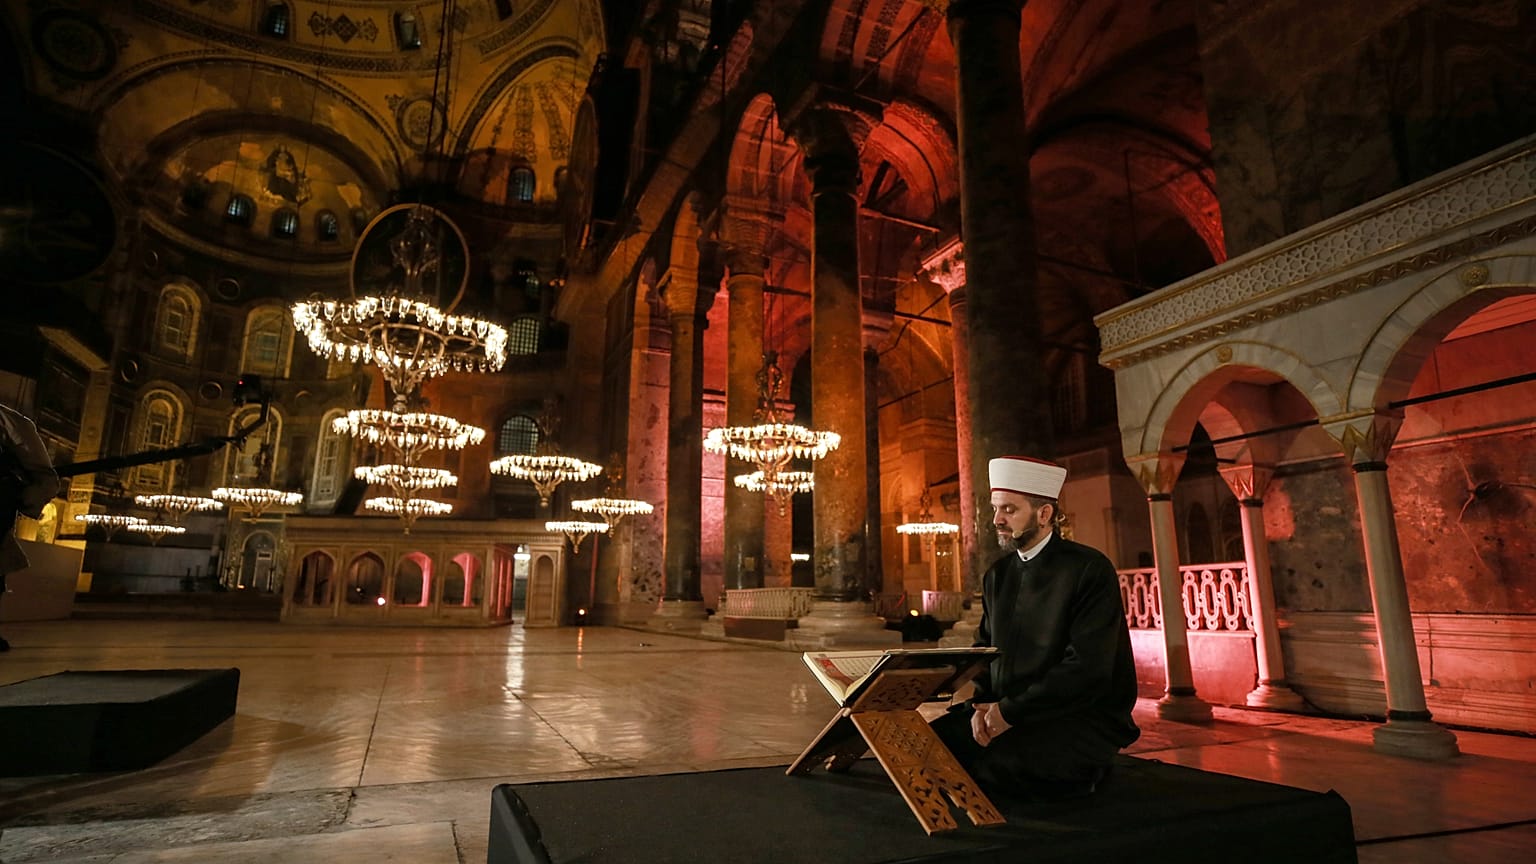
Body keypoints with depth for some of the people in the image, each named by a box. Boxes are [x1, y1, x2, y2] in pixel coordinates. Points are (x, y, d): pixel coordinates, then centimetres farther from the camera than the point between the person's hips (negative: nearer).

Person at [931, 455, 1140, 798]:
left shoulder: (1090, 570, -12)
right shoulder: (997, 574, 10)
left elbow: (1087, 668, -20)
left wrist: (1009, 711, -19)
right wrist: (981, 706, -7)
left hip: (1083, 717, -6)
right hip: (1004, 711, 7)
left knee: (997, 764, -32)